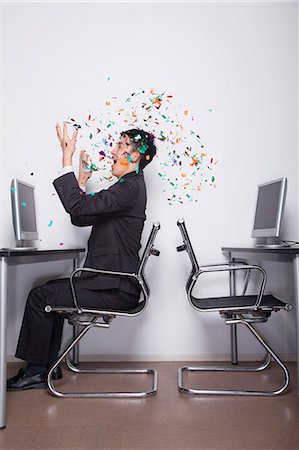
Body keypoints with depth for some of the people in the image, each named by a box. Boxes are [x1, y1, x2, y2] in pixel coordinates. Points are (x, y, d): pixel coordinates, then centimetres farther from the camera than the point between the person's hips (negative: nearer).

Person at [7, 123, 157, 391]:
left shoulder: (130, 188, -17)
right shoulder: (129, 186, 16)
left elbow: (77, 208, -27)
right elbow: (81, 218, 15)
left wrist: (67, 160, -21)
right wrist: (83, 181, 9)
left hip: (116, 290, -10)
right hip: (113, 283, 10)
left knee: (40, 297, -7)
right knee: (52, 290, 18)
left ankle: (35, 372, 11)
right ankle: (48, 365, 25)